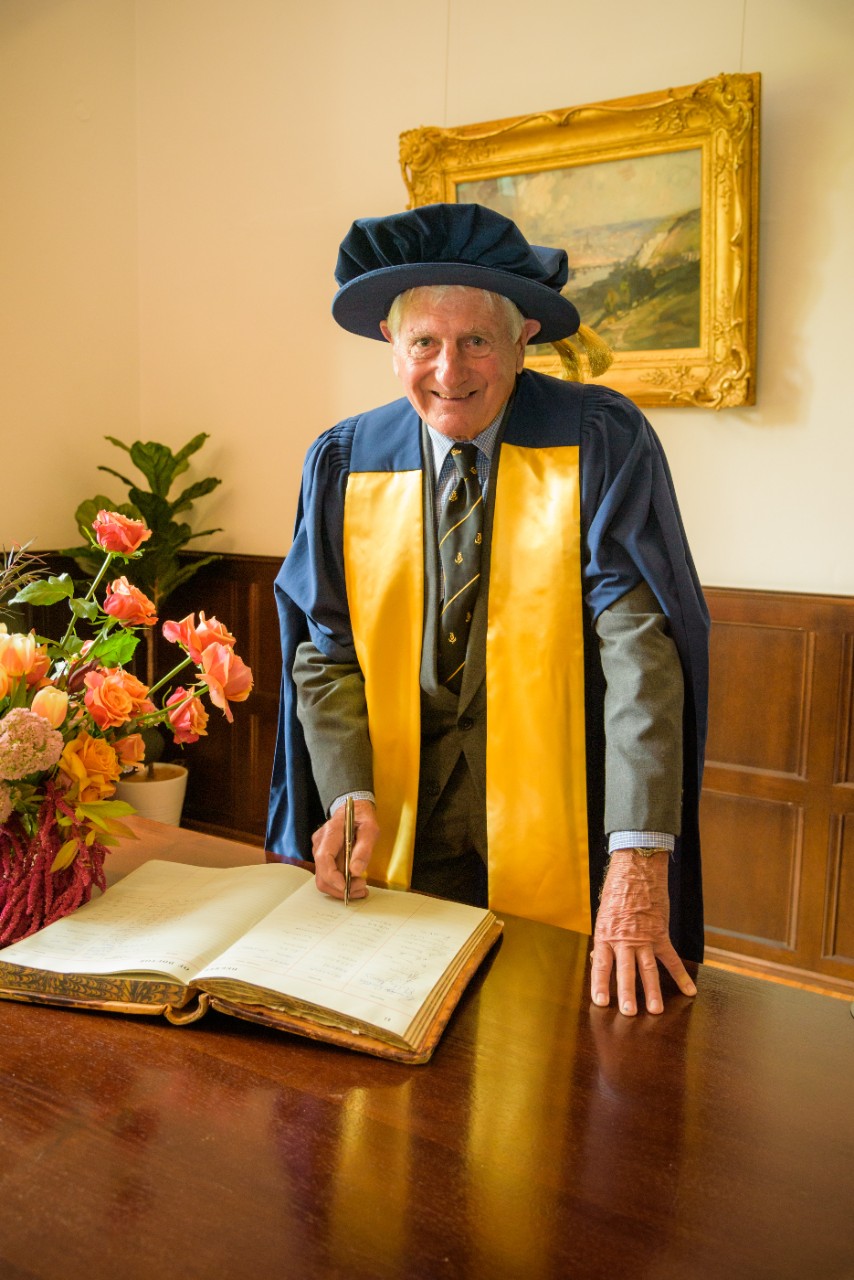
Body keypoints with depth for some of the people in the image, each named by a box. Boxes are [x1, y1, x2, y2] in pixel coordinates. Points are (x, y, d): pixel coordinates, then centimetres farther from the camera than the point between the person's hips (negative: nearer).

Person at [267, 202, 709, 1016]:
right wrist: (349, 794, -15)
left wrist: (640, 859, -27)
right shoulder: (342, 463, -2)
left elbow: (639, 646, -19)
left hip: (555, 837, -2)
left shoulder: (599, 443, -12)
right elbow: (326, 651, 1)